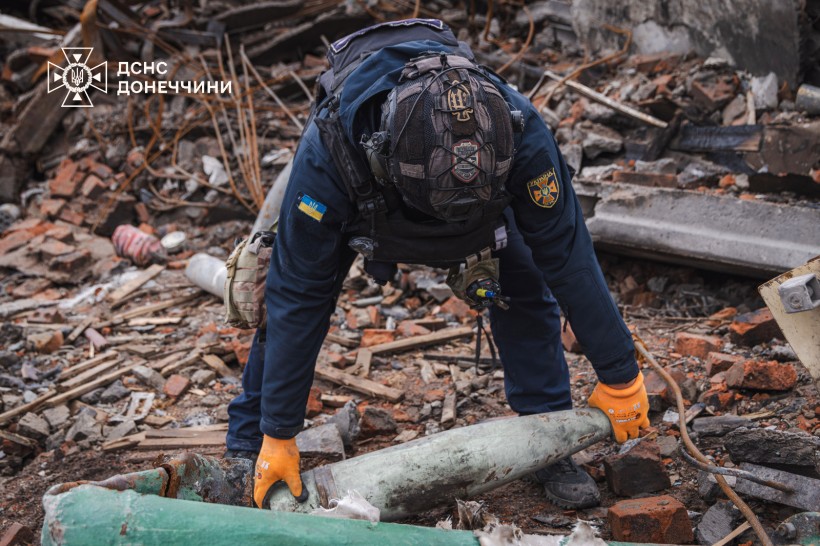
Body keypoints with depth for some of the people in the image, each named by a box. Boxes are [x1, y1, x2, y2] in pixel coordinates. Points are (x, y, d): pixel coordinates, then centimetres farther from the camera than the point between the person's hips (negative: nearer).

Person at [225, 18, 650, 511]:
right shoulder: (327, 152, -45)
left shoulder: (518, 132, -42)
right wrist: (279, 437, -28)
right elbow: (300, 298, -35)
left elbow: (569, 258, -29)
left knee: (526, 291, -13)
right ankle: (246, 449, 9)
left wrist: (620, 375, -20)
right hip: (359, 195, -1)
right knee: (284, 303, -12)